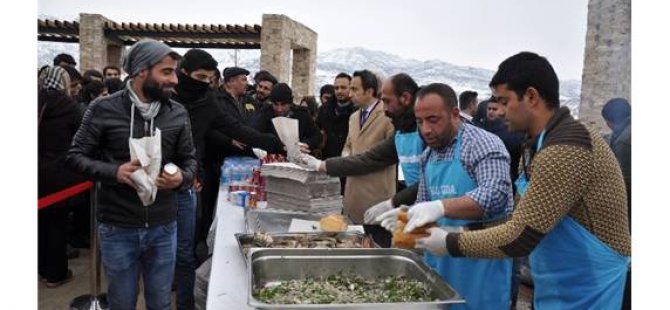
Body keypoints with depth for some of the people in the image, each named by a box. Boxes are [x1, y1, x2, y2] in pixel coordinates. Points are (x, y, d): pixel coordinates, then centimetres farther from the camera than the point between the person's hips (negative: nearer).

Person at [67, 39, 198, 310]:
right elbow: (76, 155, -3)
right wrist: (113, 172, -20)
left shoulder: (178, 113, 0)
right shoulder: (104, 109, -8)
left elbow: (189, 158, 9)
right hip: (118, 229, -2)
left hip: (163, 227, 3)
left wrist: (182, 178, -13)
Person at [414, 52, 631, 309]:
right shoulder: (539, 145, 7)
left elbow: (519, 238, -26)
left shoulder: (564, 150, -26)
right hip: (557, 288, 8)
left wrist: (450, 243, -15)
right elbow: (521, 218, 10)